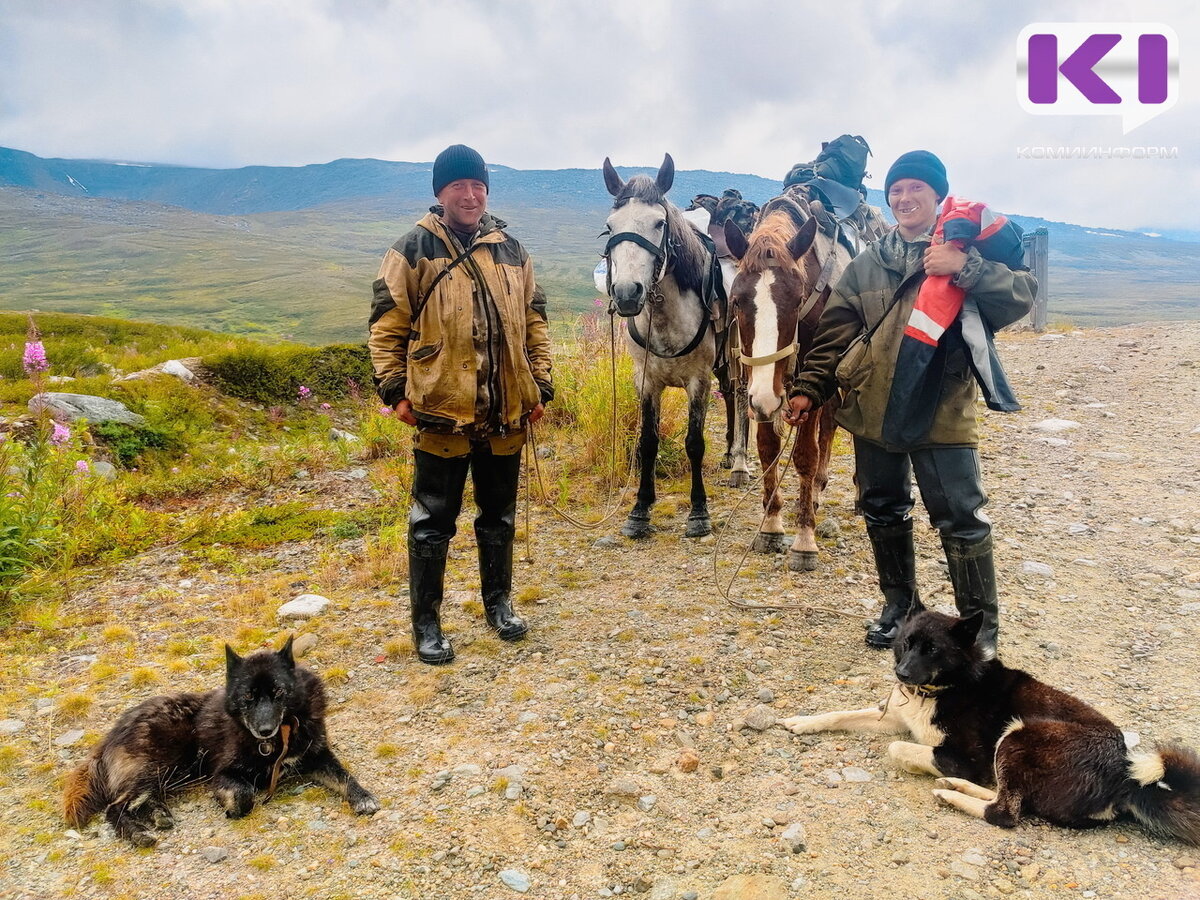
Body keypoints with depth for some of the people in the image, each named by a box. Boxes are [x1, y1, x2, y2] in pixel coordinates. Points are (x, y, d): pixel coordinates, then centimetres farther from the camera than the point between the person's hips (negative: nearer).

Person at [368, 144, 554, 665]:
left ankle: (498, 602, 36)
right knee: (433, 521, 6)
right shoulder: (414, 250, -3)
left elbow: (534, 321, 13)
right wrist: (394, 389, -10)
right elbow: (387, 323, -4)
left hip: (506, 411, 4)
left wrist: (540, 385, 8)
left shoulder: (511, 250, 10)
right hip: (441, 410, -4)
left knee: (500, 516, 17)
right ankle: (426, 623, 19)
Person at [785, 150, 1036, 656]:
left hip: (943, 411, -4)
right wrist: (808, 389, 1)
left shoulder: (971, 249, 1)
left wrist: (966, 269, -26)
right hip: (873, 410, 4)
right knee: (883, 512, 14)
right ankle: (898, 605, 33)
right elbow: (834, 334, 9)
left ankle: (980, 624, 14)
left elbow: (1022, 296, -13)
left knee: (961, 519, -2)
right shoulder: (868, 264, 10)